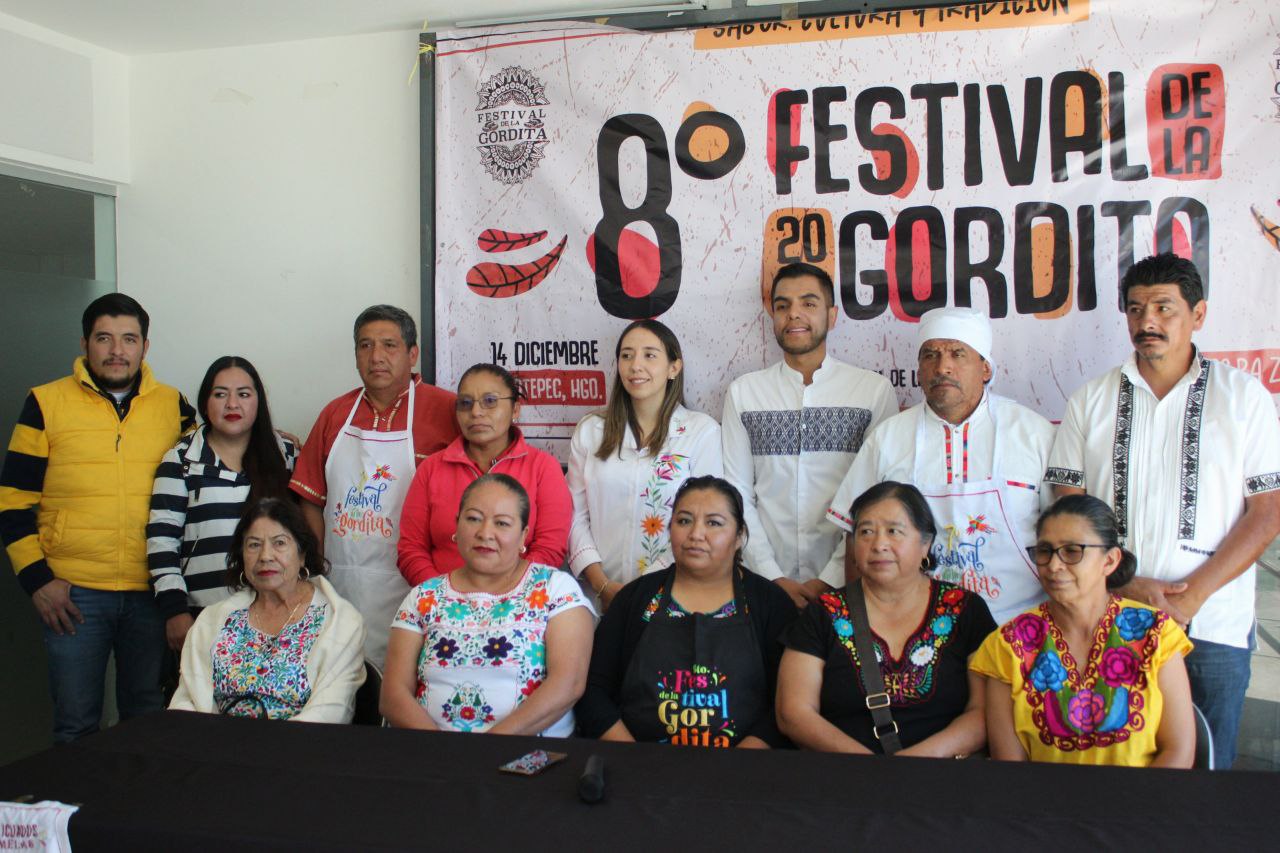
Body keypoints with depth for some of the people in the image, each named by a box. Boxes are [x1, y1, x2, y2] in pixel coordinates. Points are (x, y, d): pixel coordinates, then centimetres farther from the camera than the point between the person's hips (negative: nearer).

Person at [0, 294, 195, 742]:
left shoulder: (174, 406, 6)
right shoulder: (46, 403, 2)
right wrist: (36, 579, -5)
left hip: (152, 592, 2)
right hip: (72, 593, -1)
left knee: (149, 723, 13)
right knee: (75, 725, 6)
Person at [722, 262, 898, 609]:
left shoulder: (875, 390, 0)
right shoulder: (743, 392, 5)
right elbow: (737, 494, 2)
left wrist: (832, 579, -11)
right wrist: (773, 577, -7)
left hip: (846, 587, -1)